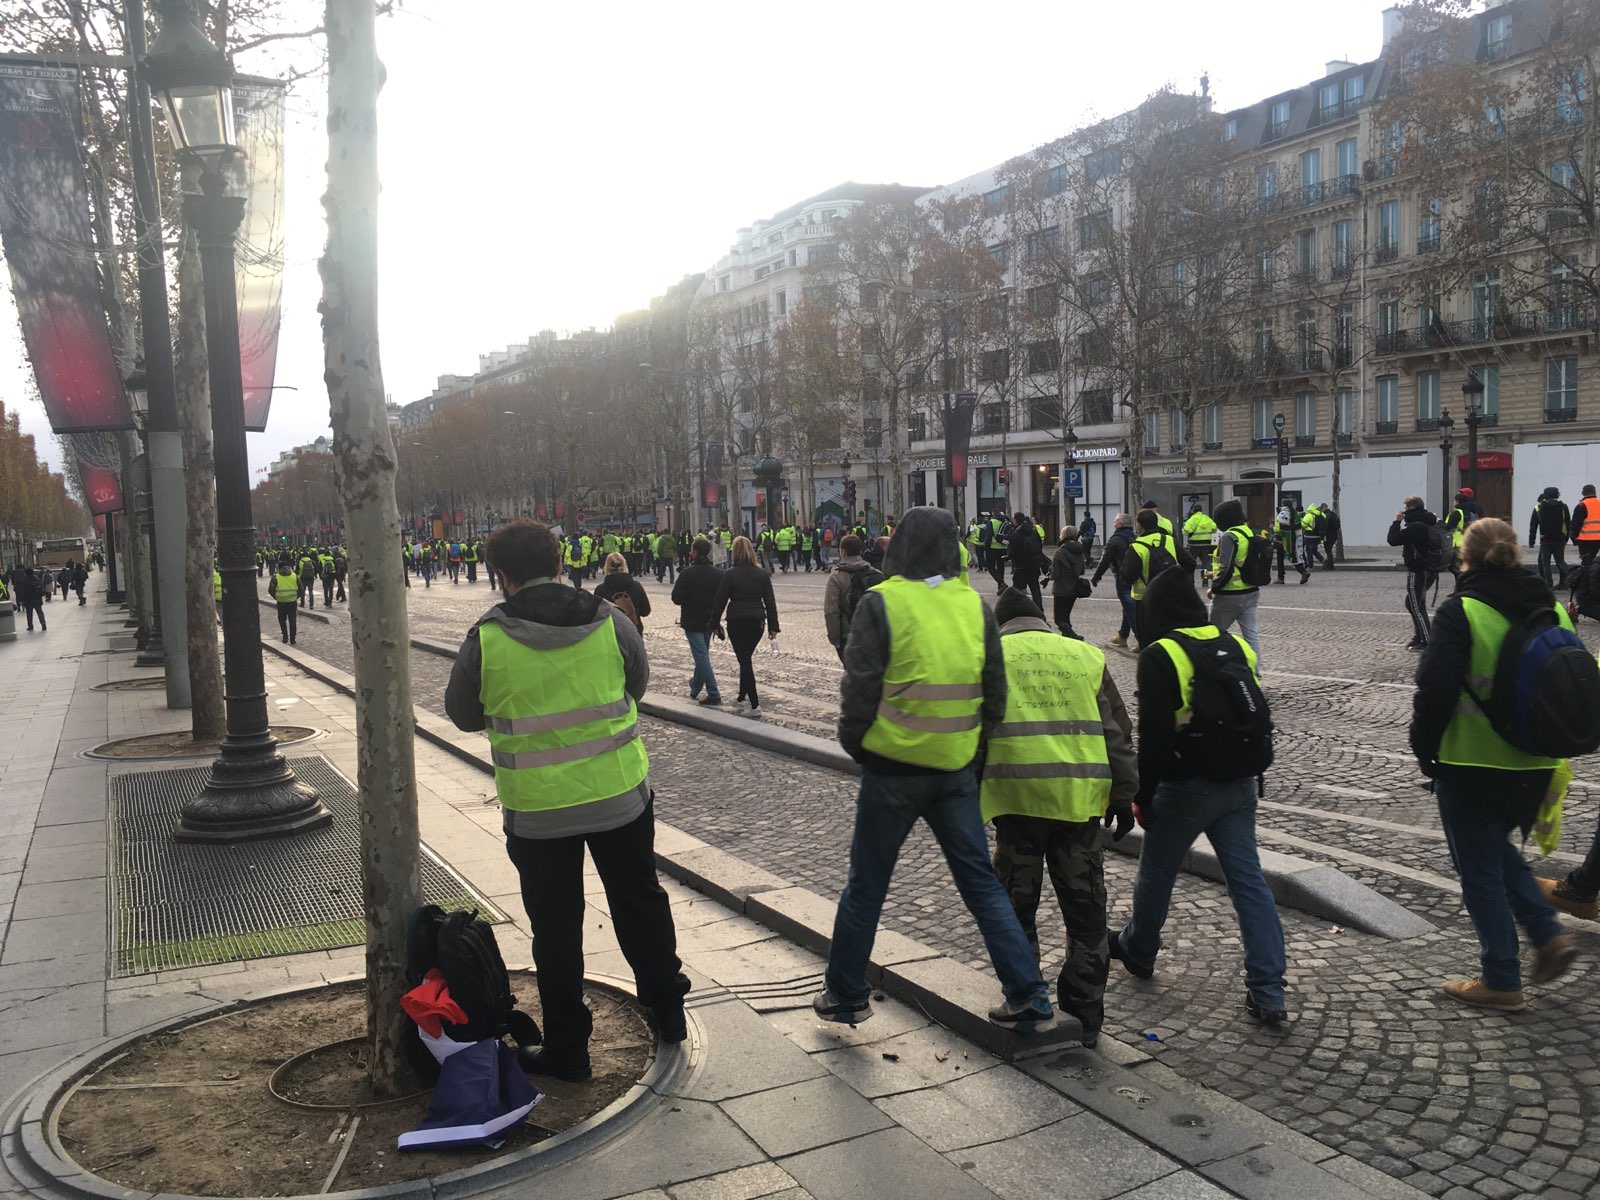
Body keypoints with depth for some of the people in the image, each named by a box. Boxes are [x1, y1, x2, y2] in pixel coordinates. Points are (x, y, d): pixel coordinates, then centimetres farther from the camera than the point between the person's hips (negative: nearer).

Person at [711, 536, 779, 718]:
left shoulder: (730, 574, -10)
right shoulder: (762, 574, 1)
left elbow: (720, 601, -7)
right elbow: (770, 602, 3)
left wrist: (714, 622, 5)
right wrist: (773, 626, 8)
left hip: (737, 622, -4)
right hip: (757, 622, 4)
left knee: (744, 661, -3)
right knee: (747, 658, 23)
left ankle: (755, 706, -9)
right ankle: (743, 694, 36)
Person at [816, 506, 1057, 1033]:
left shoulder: (880, 604, -12)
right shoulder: (977, 605, 1)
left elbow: (859, 690, -12)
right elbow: (995, 694, 5)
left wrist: (855, 745, 5)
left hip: (892, 768, -3)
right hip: (956, 770, 3)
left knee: (866, 883, 12)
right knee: (981, 881, 14)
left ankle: (845, 995, 24)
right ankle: (1029, 998, 15)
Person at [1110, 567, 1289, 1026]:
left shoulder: (1160, 655, -13)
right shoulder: (1236, 646, 7)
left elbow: (1154, 734, -16)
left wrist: (1143, 795, -8)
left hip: (1186, 786, -6)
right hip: (1239, 785, 6)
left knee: (1155, 872, 15)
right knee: (1249, 881, 5)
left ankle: (1136, 951, 36)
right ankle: (1268, 994, 4)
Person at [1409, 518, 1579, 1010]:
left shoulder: (1460, 612, -15)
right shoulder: (1553, 609, 3)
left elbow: (1435, 688, -19)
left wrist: (1424, 749, -5)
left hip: (1472, 764, -6)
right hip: (1534, 766, 6)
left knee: (1480, 868, 7)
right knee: (1498, 849, 27)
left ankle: (1501, 983, 15)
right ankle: (1548, 935, 14)